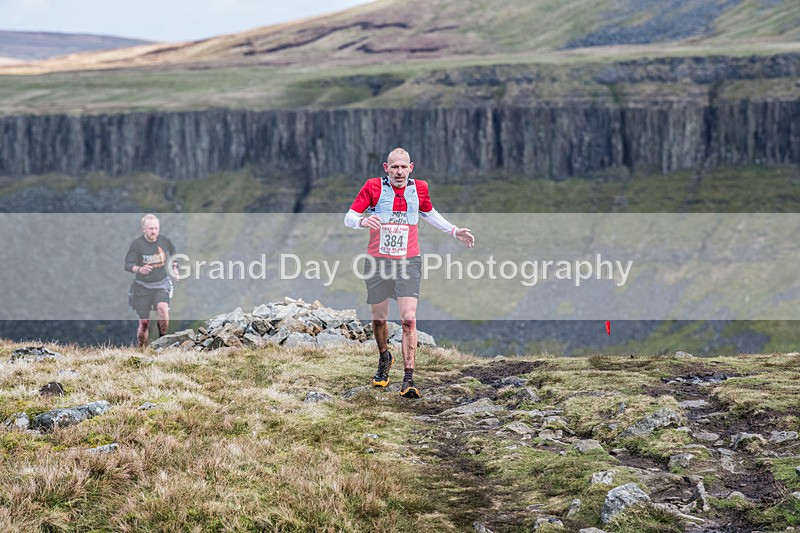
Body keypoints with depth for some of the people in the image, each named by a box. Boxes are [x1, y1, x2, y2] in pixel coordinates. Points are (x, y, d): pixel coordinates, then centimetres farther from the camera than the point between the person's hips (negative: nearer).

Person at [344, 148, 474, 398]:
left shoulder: (419, 188, 3)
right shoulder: (373, 187, -5)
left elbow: (429, 214, 25)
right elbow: (348, 217, -6)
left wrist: (454, 231, 19)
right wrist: (362, 221, -28)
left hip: (408, 263, 0)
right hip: (378, 262, 0)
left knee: (409, 320, -14)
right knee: (379, 319, 13)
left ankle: (408, 380, -16)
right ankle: (384, 358, 44)